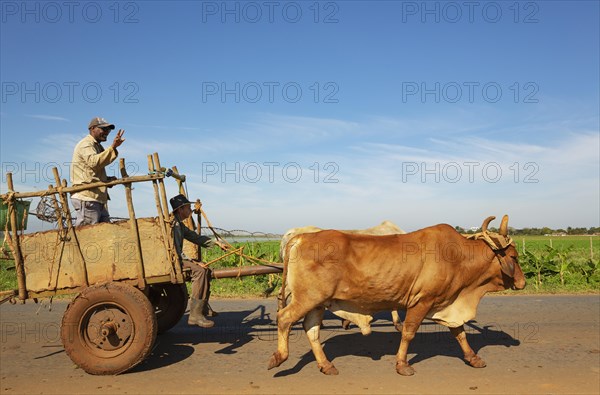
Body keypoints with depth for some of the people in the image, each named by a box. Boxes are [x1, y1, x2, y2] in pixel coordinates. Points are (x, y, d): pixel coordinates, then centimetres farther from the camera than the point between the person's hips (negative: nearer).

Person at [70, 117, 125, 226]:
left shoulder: (97, 146, 26)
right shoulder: (85, 144, -4)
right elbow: (94, 162, -25)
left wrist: (107, 179, 11)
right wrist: (112, 147, -32)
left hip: (98, 198, 10)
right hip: (86, 198, -10)